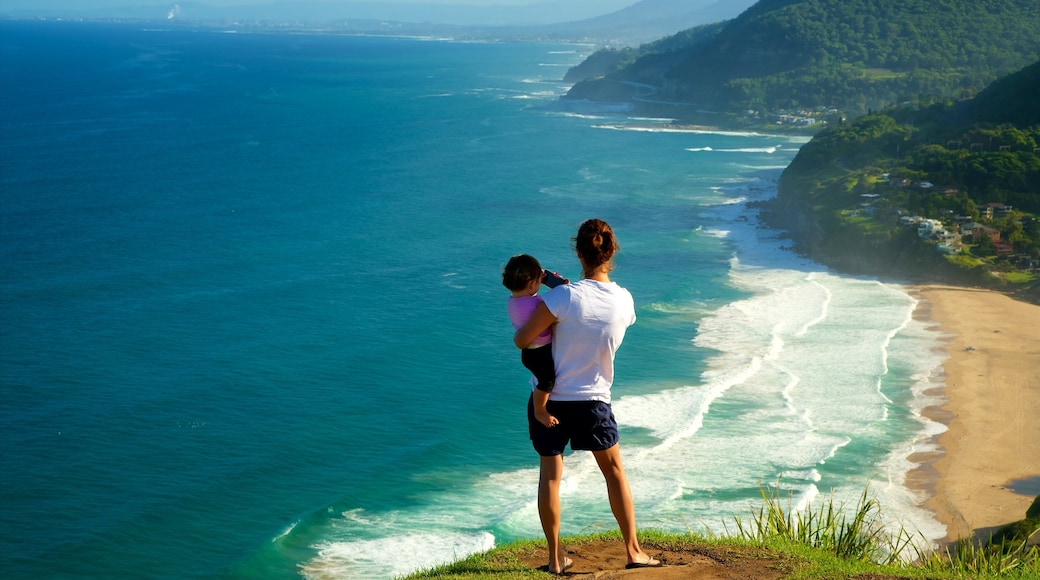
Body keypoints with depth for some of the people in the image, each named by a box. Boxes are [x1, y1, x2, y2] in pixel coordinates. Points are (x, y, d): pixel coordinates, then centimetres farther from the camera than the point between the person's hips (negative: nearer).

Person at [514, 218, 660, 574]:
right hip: (594, 401, 3)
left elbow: (522, 340, -19)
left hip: (550, 400, -2)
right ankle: (633, 551, 21)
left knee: (550, 473, 10)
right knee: (614, 471, 17)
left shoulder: (562, 297, -22)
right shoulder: (624, 301, -8)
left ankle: (555, 558, 15)